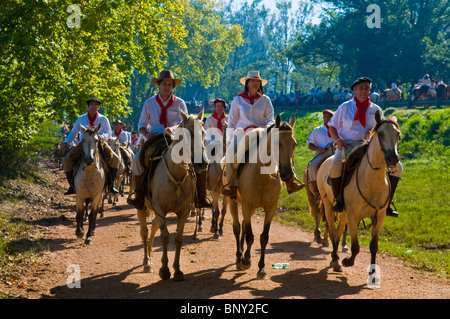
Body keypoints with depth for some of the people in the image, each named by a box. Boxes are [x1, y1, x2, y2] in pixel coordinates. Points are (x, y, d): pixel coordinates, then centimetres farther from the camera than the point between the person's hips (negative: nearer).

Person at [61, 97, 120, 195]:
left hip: (100, 144, -1)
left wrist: (101, 137, -22)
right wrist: (66, 142, 4)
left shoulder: (103, 119, 6)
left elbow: (108, 134, 1)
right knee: (67, 161, -19)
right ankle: (72, 185, -4)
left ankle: (111, 184, -8)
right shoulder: (81, 119, 9)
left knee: (114, 159, -23)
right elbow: (73, 132, 19)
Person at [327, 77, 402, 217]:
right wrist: (338, 140, -7)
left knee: (397, 167, -12)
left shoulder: (376, 110, 15)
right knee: (335, 167, -36)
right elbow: (332, 127, 13)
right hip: (347, 145, -3)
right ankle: (338, 200, -15)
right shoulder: (345, 107, 10)